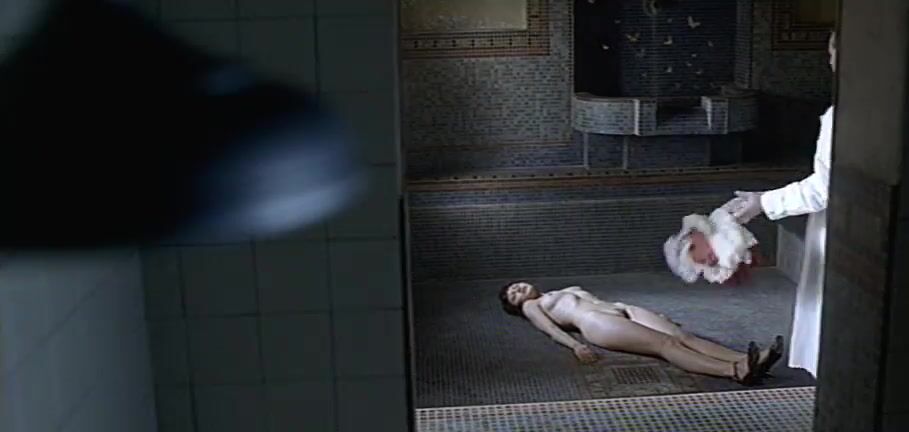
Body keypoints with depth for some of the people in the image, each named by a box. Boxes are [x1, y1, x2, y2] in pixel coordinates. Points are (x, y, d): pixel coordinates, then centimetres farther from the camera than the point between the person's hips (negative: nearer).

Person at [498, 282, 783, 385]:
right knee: (664, 344, -28)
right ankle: (733, 372, -45)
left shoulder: (570, 290, 39)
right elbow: (550, 329, 1)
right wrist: (575, 345, -18)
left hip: (621, 309, 7)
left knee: (682, 337, -19)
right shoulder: (531, 306, 20)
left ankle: (744, 360, -38)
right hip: (595, 323, -7)